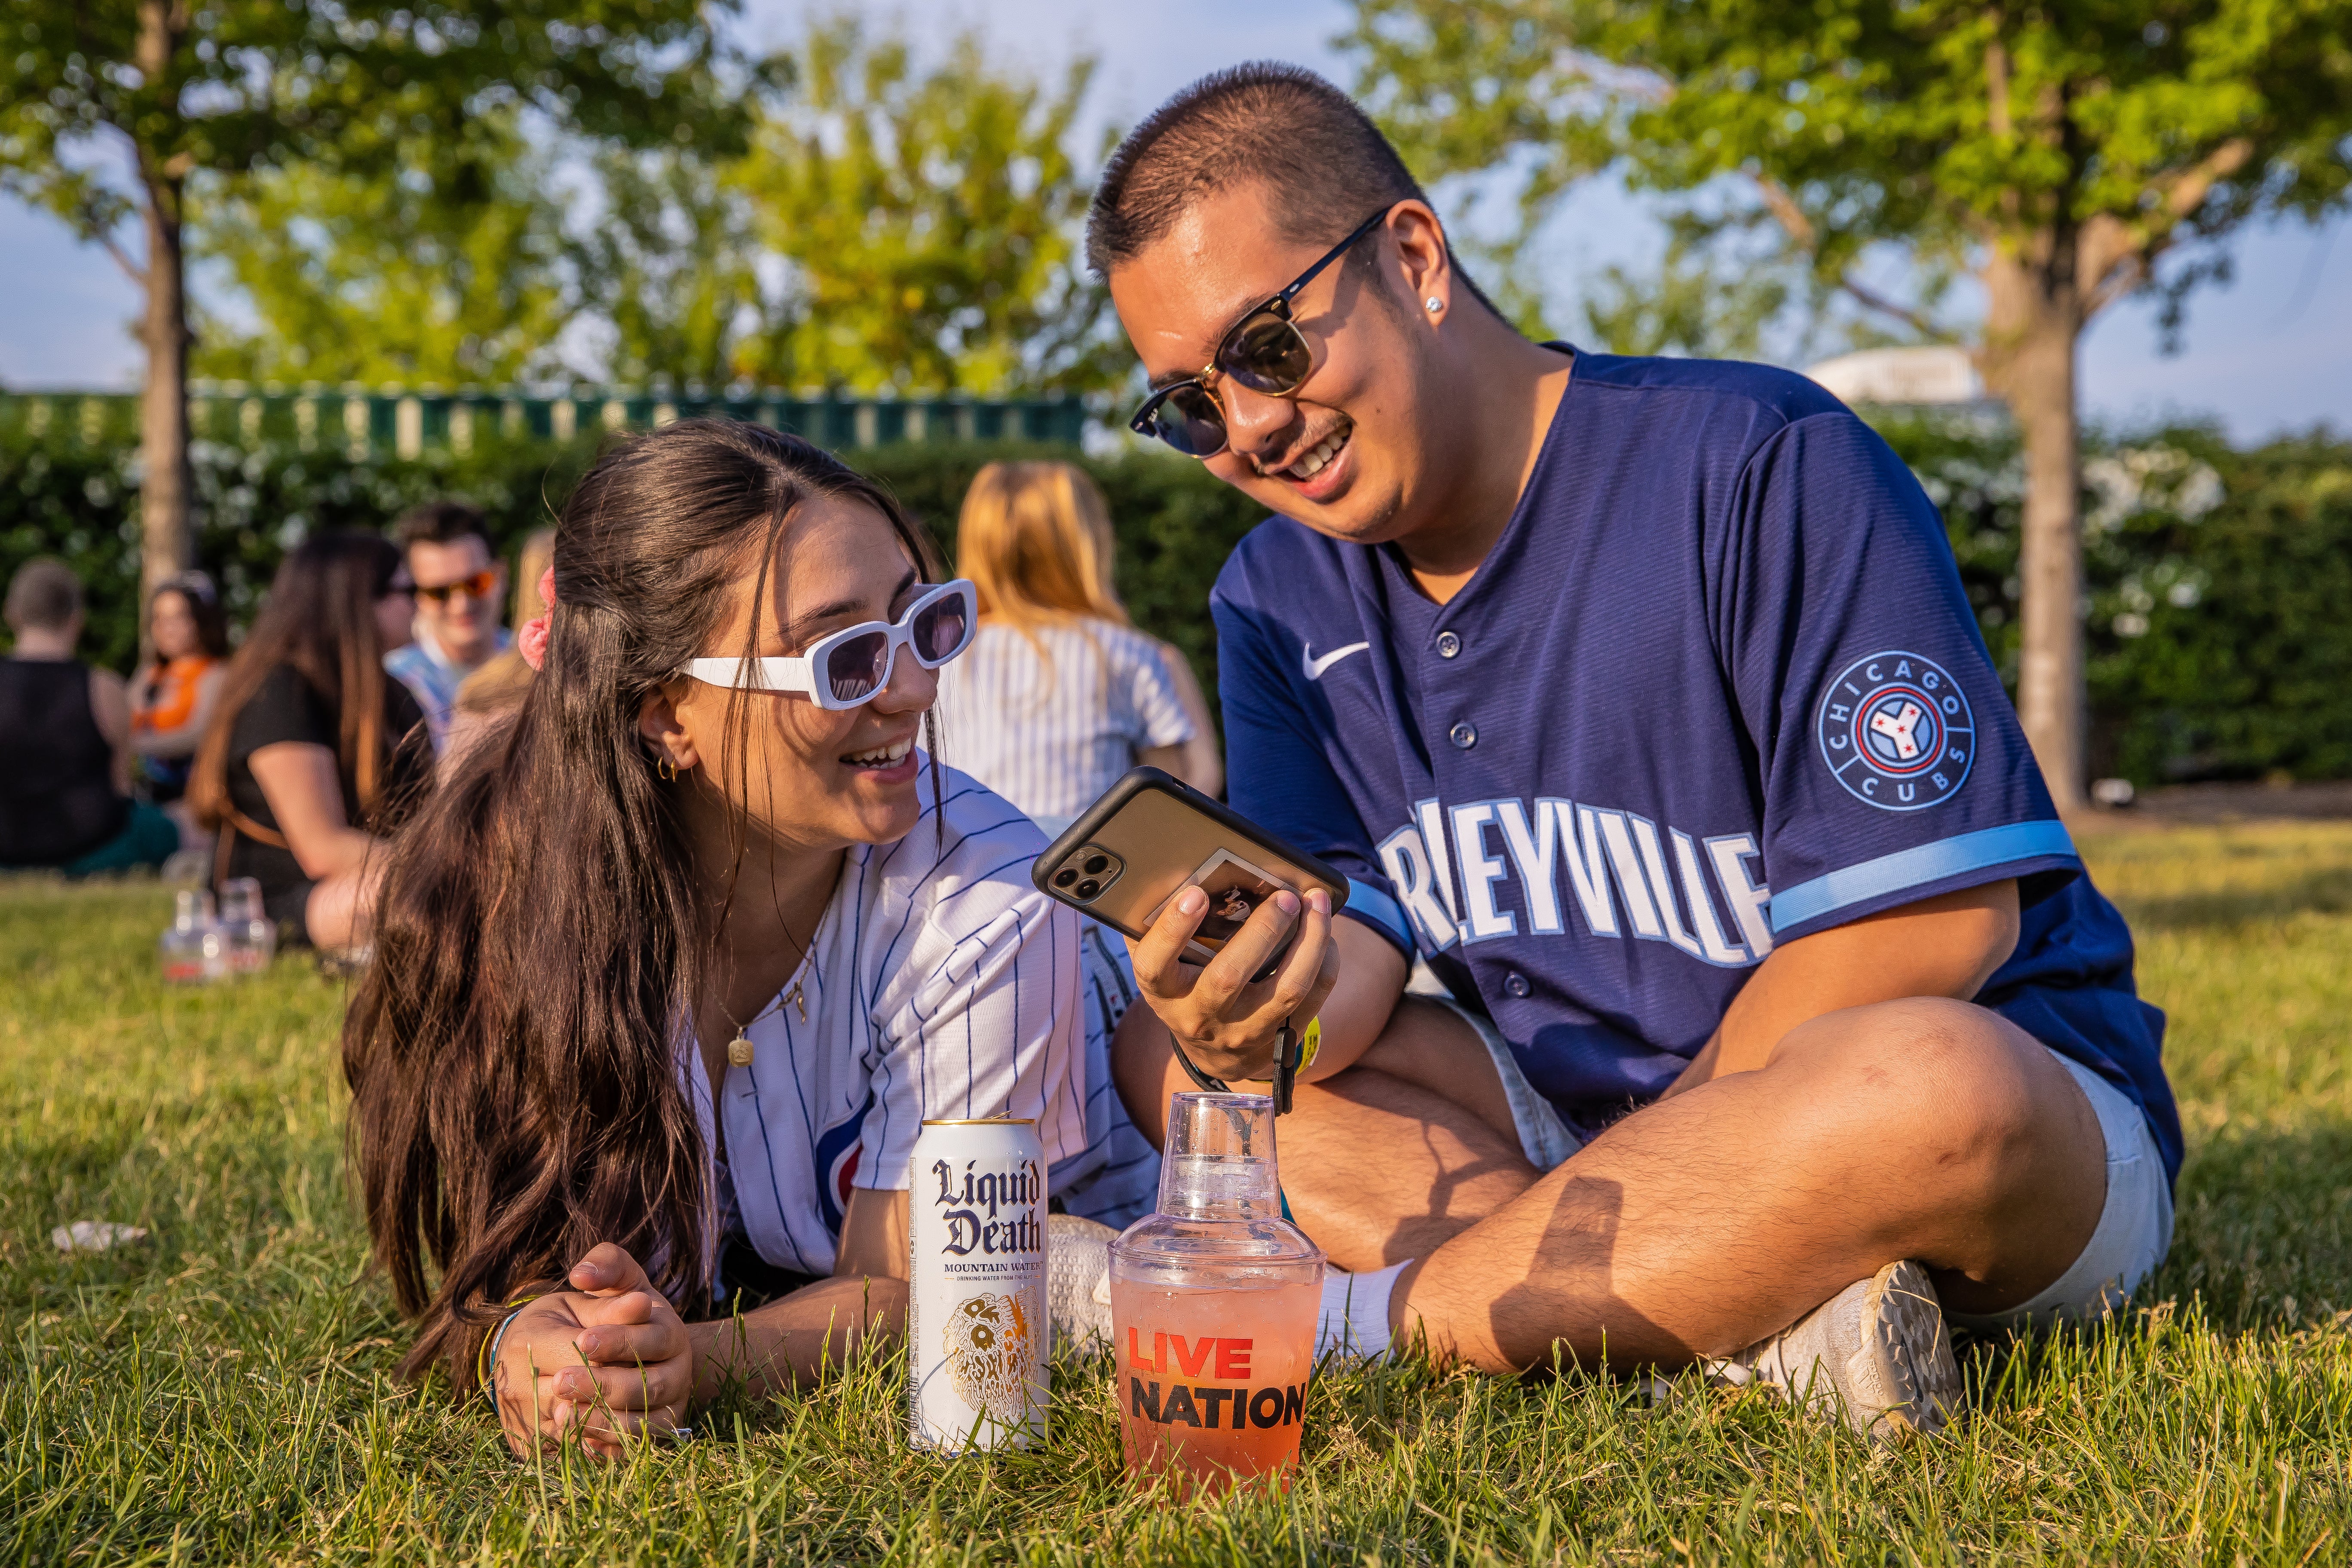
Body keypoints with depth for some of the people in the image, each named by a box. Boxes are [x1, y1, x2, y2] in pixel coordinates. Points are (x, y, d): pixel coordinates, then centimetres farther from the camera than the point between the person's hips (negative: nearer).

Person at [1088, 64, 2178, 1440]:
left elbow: (1929, 924, -18)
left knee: (1919, 1086, -41)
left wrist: (1649, 1162, -14)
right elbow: (1356, 941, -3)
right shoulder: (1279, 599, 4)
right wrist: (1282, 1012, -28)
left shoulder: (1763, 466, -16)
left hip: (2036, 1125, -6)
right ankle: (1759, 1312, -25)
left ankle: (1362, 1312, -24)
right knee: (1163, 1054, -11)